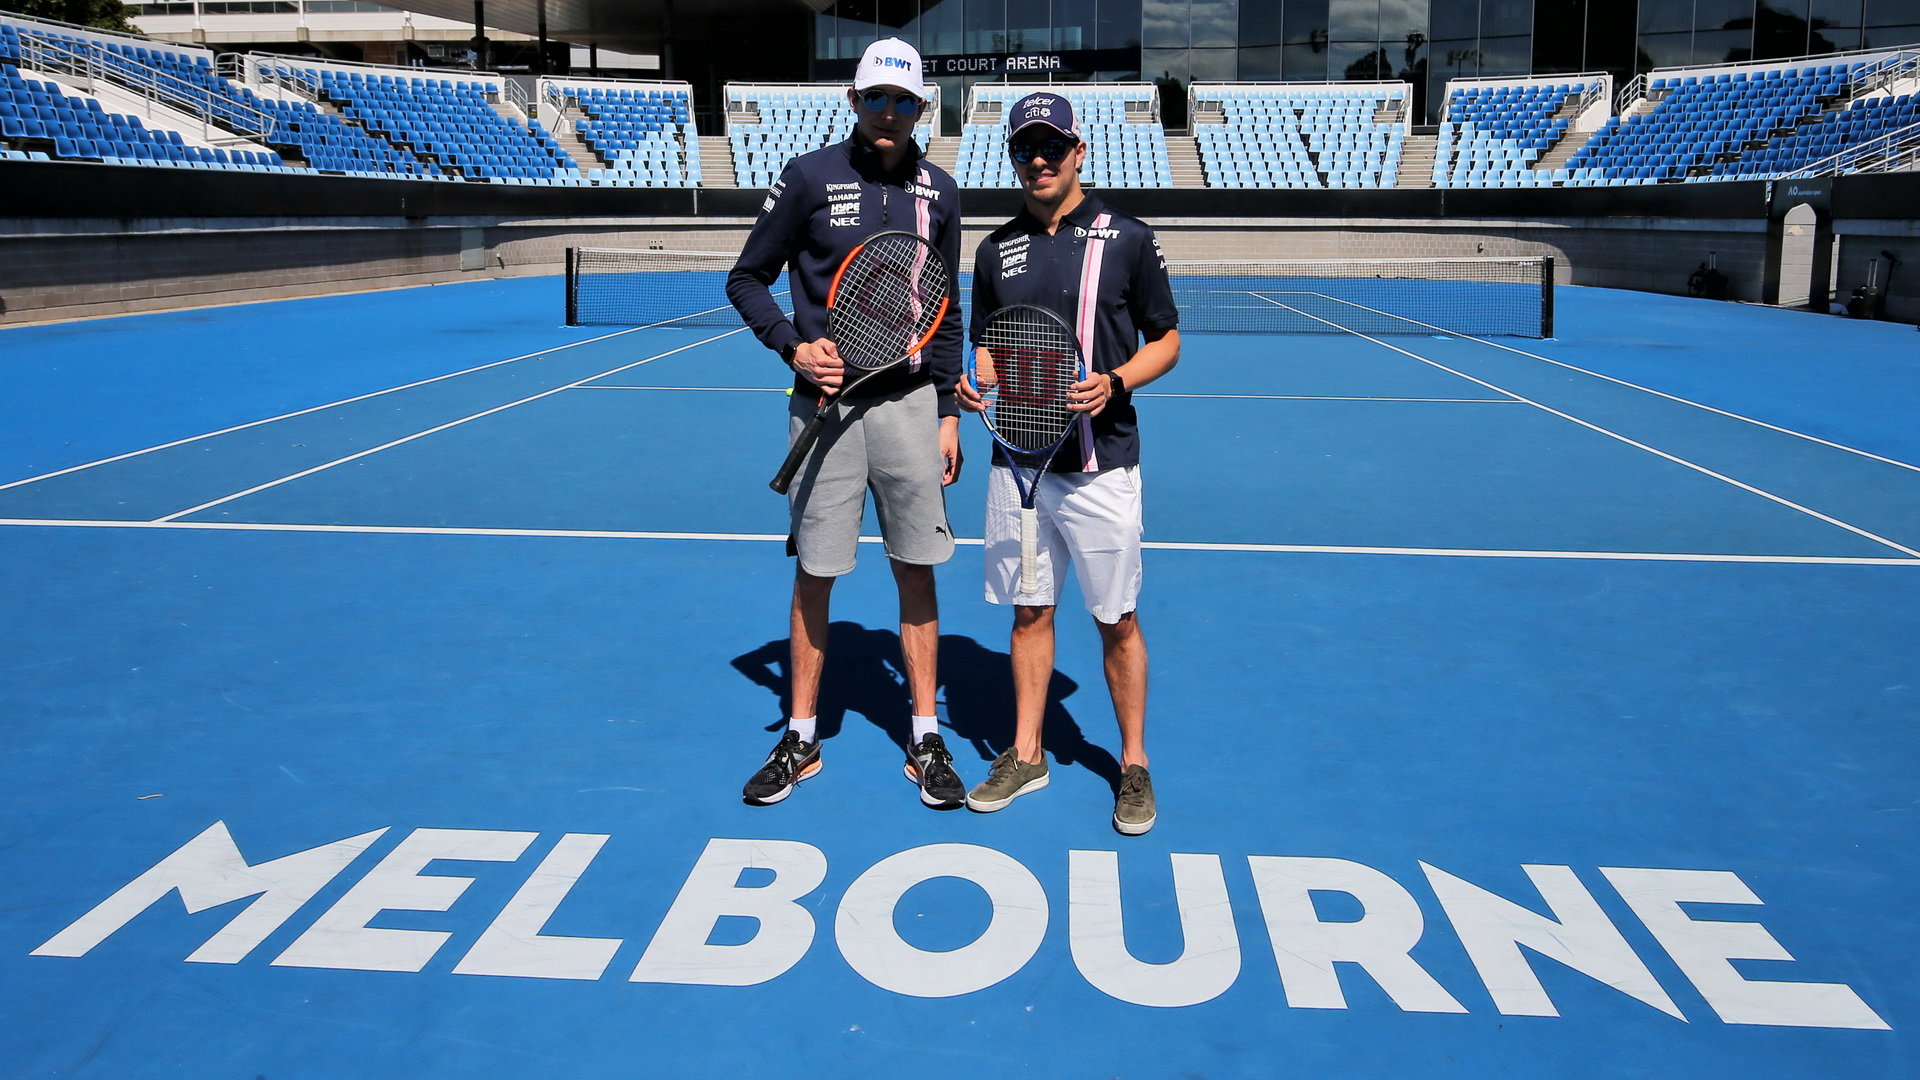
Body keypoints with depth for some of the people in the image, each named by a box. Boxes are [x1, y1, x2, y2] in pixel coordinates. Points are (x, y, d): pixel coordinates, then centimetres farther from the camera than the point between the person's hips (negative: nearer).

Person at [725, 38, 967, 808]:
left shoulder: (938, 193, 8)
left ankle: (925, 739, 19)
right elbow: (747, 279, 5)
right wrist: (792, 345, -12)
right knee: (814, 574, 5)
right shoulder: (809, 178, -1)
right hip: (826, 402, -2)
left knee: (916, 571, 6)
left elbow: (946, 316, 12)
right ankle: (801, 739, 21)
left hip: (910, 404, 2)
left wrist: (948, 412, 7)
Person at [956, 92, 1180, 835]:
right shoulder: (996, 250, 9)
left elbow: (1166, 341, 2)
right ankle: (1026, 754, 25)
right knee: (1029, 610, 12)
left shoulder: (1128, 238, -2)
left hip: (1099, 466, -3)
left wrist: (1114, 383, -16)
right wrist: (975, 388, -5)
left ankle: (1133, 762, 20)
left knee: (1116, 619, 4)